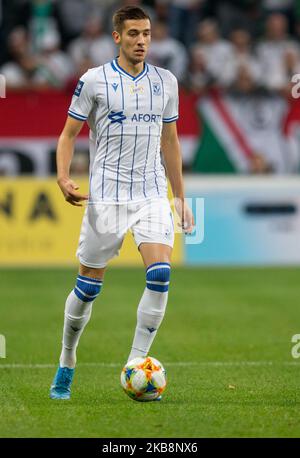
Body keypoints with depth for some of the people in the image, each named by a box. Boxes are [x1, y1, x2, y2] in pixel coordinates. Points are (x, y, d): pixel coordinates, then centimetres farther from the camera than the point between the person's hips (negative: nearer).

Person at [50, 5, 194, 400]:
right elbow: (69, 133, 2)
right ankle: (67, 362, 22)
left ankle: (136, 365, -9)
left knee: (160, 273, -16)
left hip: (152, 193, 3)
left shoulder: (166, 82, 9)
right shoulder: (94, 80, -2)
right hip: (106, 195, -3)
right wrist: (63, 177, -14)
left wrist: (180, 197, 18)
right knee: (89, 284, 2)